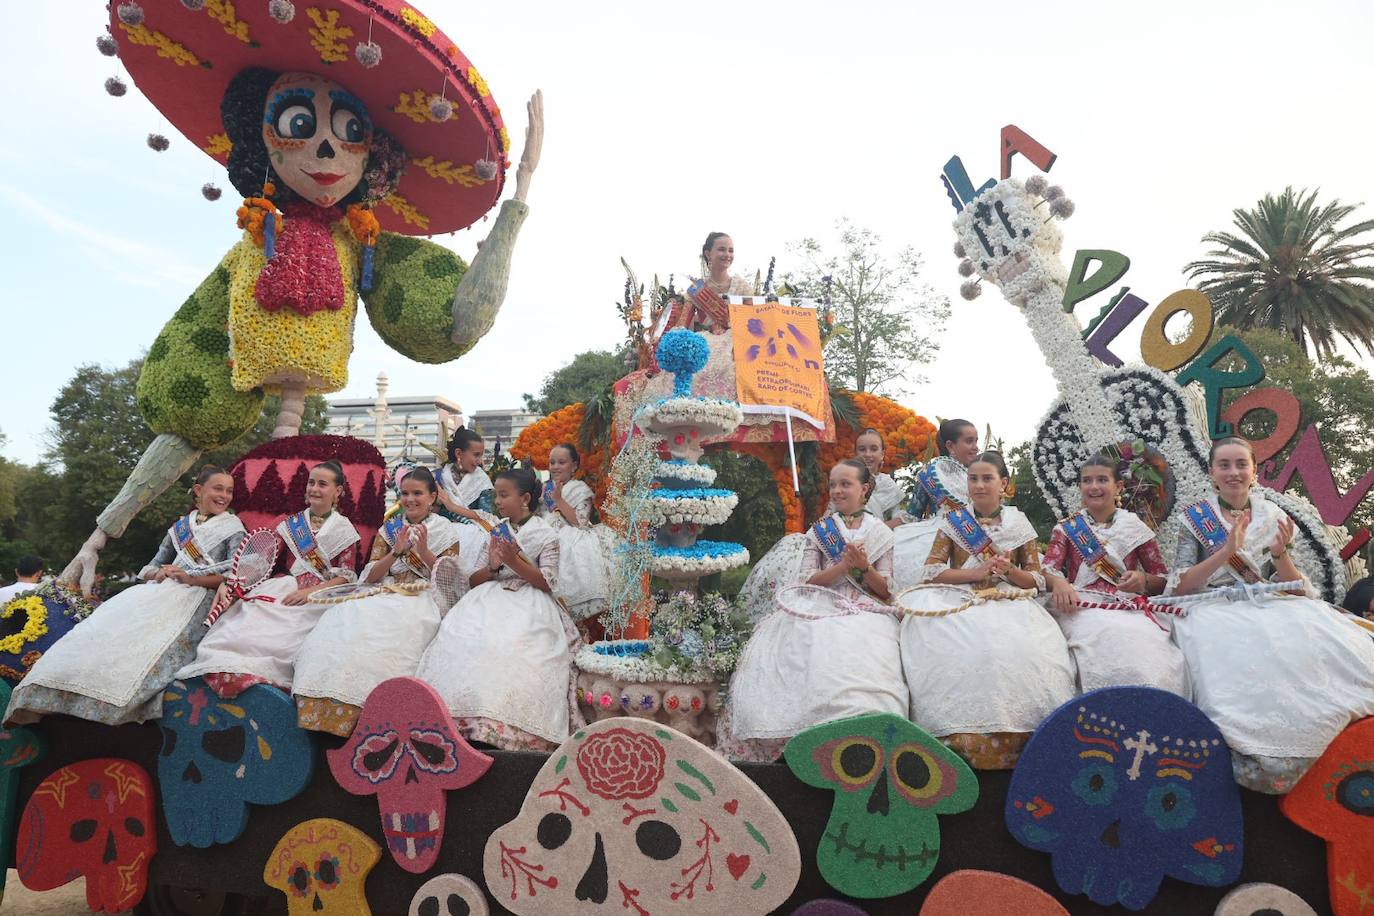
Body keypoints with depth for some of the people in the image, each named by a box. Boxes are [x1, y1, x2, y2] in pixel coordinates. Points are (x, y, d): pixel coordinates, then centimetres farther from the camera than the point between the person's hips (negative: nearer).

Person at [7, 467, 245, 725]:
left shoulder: (233, 528, 9)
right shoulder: (180, 527, 23)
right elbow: (149, 569, 22)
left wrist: (192, 578, -14)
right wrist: (159, 572, -2)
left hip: (200, 594, -5)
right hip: (161, 589, 5)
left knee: (150, 634, -31)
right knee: (111, 619, -20)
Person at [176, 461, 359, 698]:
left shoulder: (344, 530, 11)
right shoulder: (291, 524, 18)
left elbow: (345, 576, 3)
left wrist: (311, 592, -14)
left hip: (320, 596, -2)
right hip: (281, 589, 3)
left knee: (280, 636, -31)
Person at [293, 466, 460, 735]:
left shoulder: (448, 531, 10)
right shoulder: (388, 529, 19)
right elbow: (370, 576, 11)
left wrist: (424, 551, -9)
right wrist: (397, 551, -4)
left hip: (421, 599, -4)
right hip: (383, 595, 4)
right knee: (341, 623, -27)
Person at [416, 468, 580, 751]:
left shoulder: (546, 534, 8)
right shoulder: (496, 532, 21)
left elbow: (547, 583, -2)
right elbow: (473, 581, 18)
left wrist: (515, 562, -14)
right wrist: (493, 567, -3)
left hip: (529, 603, -4)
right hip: (491, 598, 4)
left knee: (513, 645, -33)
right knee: (464, 638, -26)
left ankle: (503, 726, -35)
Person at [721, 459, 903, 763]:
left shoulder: (881, 534, 13)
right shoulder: (819, 530, 15)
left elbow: (885, 590, 9)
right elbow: (808, 582, 5)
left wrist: (864, 567, -9)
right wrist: (843, 566, -8)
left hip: (867, 612, -1)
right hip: (822, 610, 1)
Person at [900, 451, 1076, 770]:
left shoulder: (1019, 525, 12)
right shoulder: (953, 521, 10)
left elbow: (1036, 581, 11)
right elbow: (931, 571, 2)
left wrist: (1010, 570, -9)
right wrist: (977, 572, -10)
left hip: (1010, 602, 1)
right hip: (961, 603, -1)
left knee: (1022, 648, -29)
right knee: (971, 651, -30)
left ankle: (1020, 736, -14)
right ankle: (968, 738, -18)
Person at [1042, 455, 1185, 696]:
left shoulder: (1136, 528, 17)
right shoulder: (1066, 529, 16)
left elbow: (1164, 582, 16)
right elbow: (1047, 570, 2)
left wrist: (1143, 580, -7)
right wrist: (1057, 583, -22)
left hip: (1129, 606, 1)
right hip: (1082, 606, -1)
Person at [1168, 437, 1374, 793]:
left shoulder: (1274, 517, 13)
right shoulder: (1195, 518, 4)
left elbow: (1296, 587, 11)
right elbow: (1179, 586, -4)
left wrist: (1280, 553, -9)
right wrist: (1226, 551, -15)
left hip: (1269, 608, 3)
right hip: (1215, 610, -3)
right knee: (1239, 657, -35)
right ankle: (1259, 761, -18)